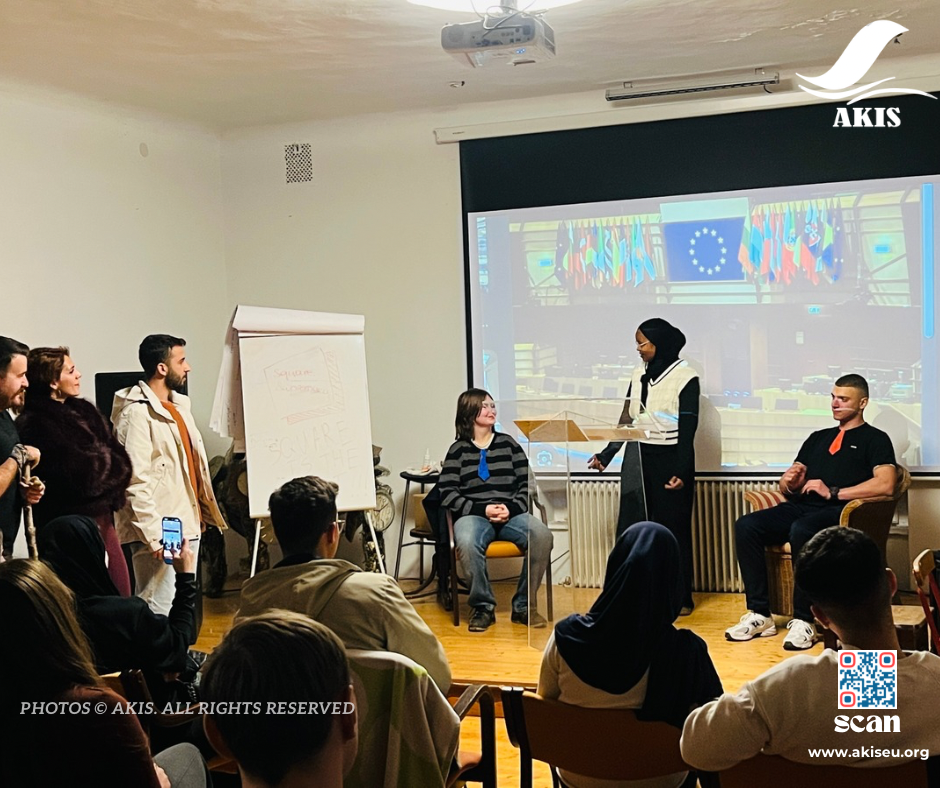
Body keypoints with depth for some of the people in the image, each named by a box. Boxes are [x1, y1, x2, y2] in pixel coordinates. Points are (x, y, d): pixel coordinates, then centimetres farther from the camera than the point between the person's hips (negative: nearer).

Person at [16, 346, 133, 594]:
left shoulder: (83, 410, 10)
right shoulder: (36, 425, -14)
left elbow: (120, 460, 5)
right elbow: (82, 476, -19)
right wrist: (108, 468, -2)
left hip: (101, 518, 8)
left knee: (122, 599, 9)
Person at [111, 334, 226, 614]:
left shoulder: (178, 405, 15)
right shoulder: (136, 413, -14)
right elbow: (135, 481, -20)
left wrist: (205, 511, 17)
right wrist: (154, 535, -23)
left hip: (188, 525, 9)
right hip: (161, 533, -9)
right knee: (157, 612, -8)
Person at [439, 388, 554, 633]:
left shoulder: (508, 444, 15)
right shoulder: (458, 450, 10)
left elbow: (526, 484, 10)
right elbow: (447, 494, 1)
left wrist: (511, 508, -9)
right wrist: (483, 509, -11)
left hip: (511, 513, 2)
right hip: (473, 515, -2)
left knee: (542, 535, -29)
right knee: (467, 542, -38)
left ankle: (524, 605, -14)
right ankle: (482, 607, -17)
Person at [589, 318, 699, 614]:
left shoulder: (685, 377, -7)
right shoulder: (639, 374, 10)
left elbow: (687, 429, -10)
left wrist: (680, 471, -17)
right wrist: (606, 455, 12)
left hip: (670, 459, -5)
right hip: (638, 457, 5)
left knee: (673, 528, 1)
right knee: (630, 526, 2)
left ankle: (680, 598, 12)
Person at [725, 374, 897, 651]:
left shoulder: (875, 439, 11)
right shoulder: (818, 438, 29)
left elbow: (885, 484, -9)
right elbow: (787, 487, 27)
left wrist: (833, 492, -11)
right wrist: (789, 482, 1)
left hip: (840, 513, -6)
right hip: (801, 507, 6)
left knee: (801, 530, -39)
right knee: (746, 526, -21)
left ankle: (803, 620, -29)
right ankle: (759, 614, -20)